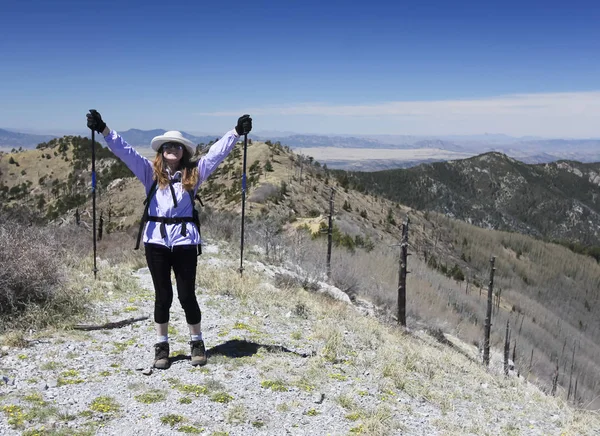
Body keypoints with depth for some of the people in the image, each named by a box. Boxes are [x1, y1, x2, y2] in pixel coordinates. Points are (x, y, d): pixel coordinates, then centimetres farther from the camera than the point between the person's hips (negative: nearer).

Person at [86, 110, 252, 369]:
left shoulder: (194, 173, 8)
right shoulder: (150, 172, 7)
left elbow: (217, 152, 4)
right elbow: (124, 151, 2)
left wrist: (236, 132, -3)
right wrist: (103, 130, -8)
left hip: (185, 240, 0)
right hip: (156, 240, 0)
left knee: (187, 294, 5)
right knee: (163, 295, 8)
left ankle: (197, 343, 23)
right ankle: (161, 346, 22)